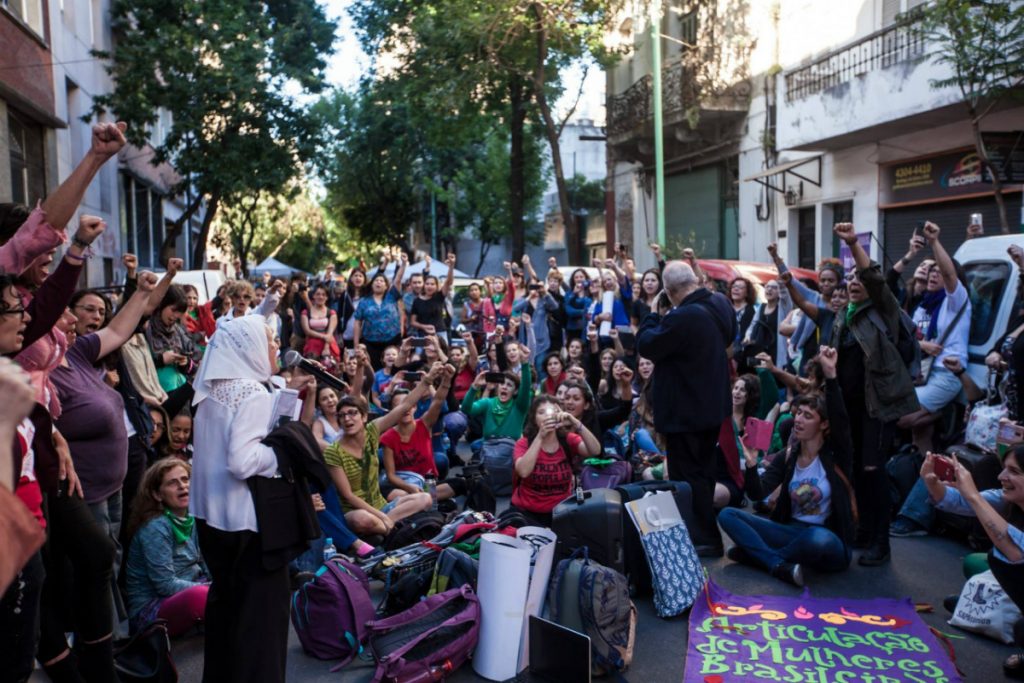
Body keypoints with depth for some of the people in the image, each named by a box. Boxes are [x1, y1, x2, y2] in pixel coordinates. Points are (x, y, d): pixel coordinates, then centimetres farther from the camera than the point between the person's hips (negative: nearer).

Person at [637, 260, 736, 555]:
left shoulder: (682, 317, -31)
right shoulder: (721, 304, -1)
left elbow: (646, 346, -21)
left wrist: (657, 314, -7)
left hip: (684, 411, -10)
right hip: (712, 405, 10)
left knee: (688, 476, 3)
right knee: (704, 471, 22)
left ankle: (706, 539, 11)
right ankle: (707, 533, 36)